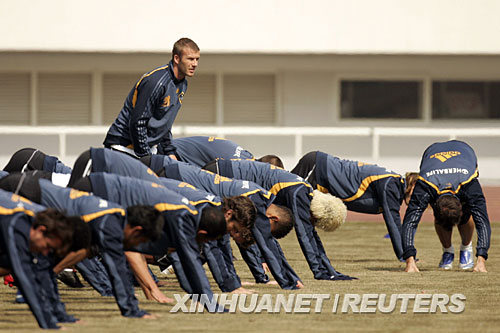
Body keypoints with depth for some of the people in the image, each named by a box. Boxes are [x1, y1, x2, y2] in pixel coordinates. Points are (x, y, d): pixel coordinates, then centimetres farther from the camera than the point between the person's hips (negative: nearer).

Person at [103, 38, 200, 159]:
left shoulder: (182, 84, 9)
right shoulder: (156, 82, -21)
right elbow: (137, 122, -22)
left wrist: (170, 152, 13)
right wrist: (146, 159, -19)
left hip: (149, 147, 8)